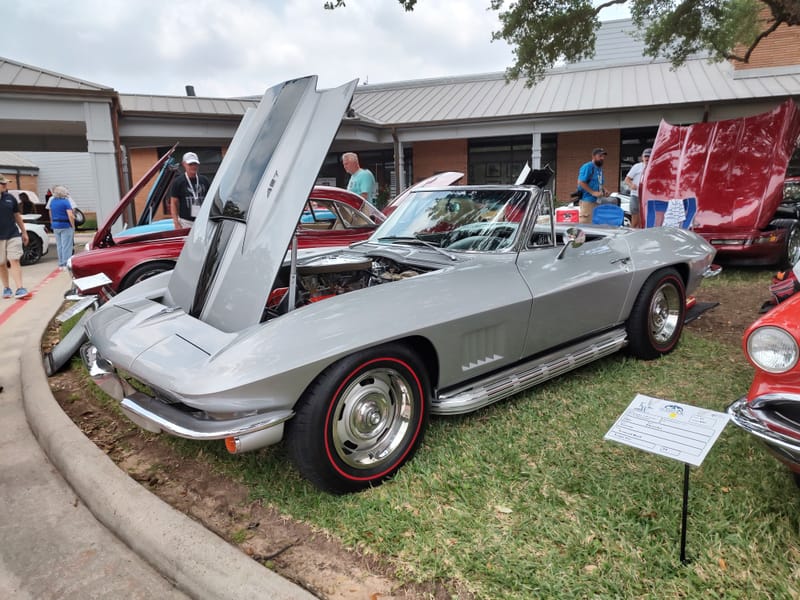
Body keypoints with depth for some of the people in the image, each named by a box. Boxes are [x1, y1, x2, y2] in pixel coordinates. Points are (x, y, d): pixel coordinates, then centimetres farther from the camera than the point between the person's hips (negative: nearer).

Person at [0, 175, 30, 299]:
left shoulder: (10, 198, 6)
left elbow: (17, 216, 14)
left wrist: (24, 232, 15)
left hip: (13, 235, 1)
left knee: (15, 261, -6)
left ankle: (19, 289, -11)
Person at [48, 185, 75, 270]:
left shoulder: (52, 201, 9)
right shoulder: (65, 201, -12)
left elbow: (51, 215, 18)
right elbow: (70, 216, -18)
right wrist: (73, 226, -11)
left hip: (55, 226, 7)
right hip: (65, 226, -7)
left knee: (59, 246, 12)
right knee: (66, 246, -4)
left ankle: (61, 264, 16)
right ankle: (66, 264, -5)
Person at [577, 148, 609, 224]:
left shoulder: (599, 168, 18)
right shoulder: (587, 167, -10)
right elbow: (581, 182, -19)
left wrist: (604, 190, 6)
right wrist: (593, 192, -21)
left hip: (597, 201, 9)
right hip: (587, 200, -9)